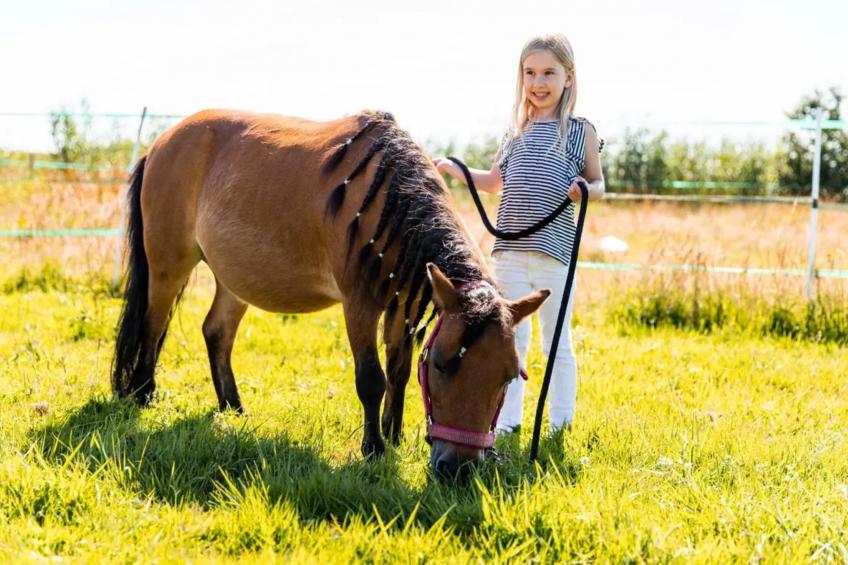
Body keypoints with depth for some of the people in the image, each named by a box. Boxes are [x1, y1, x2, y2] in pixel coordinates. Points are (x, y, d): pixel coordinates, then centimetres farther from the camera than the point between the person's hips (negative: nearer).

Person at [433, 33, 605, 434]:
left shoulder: (580, 131, 1)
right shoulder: (516, 132, 13)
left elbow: (598, 185, 5)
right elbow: (494, 182, 24)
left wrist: (586, 190, -17)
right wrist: (452, 169, 12)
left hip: (555, 250, -4)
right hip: (510, 251, 4)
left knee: (556, 341, 4)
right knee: (511, 340, 10)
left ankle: (561, 423, 12)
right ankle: (507, 421, 16)